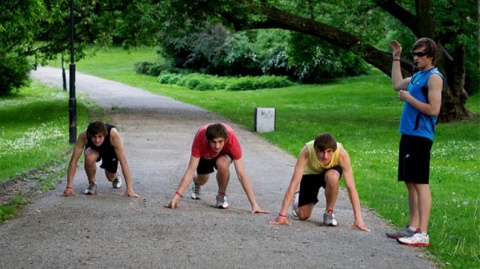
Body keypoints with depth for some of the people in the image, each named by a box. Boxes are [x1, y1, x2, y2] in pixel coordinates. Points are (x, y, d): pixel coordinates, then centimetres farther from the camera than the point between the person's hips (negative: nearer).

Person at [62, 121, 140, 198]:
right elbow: (73, 160, -35)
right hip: (93, 149, 0)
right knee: (89, 158, -33)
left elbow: (123, 162, -43)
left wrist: (129, 189, -45)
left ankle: (116, 175, 45)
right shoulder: (83, 136, -41)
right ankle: (92, 183, -4)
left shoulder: (113, 134, -44)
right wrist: (69, 187, -38)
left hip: (110, 149, 0)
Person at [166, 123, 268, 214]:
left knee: (222, 164, -33)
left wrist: (254, 204, -43)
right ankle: (196, 184, 42)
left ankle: (221, 196, -7)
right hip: (204, 153, 2)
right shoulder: (200, 138, -41)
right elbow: (191, 170, -38)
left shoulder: (232, 139, -42)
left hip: (224, 153, -2)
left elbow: (241, 174, -40)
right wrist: (177, 196, -47)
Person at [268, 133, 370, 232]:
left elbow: (351, 187, -36)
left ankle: (329, 213, -12)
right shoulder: (307, 151, -39)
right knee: (303, 216, -4)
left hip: (331, 171, 0)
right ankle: (298, 197, 32)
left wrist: (358, 219, -41)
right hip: (311, 173, 0)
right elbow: (294, 183, -37)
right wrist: (282, 215, -40)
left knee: (332, 177, -37)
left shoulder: (341, 153, -38)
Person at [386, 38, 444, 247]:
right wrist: (396, 59, 29)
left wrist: (408, 98, -13)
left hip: (420, 137, -9)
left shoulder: (434, 77, -11)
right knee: (410, 182, 12)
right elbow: (397, 84, 34)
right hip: (408, 135, 9)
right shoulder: (417, 76, 16)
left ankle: (422, 234, -10)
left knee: (420, 183, -10)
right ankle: (413, 227, 19)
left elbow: (433, 110, -19)